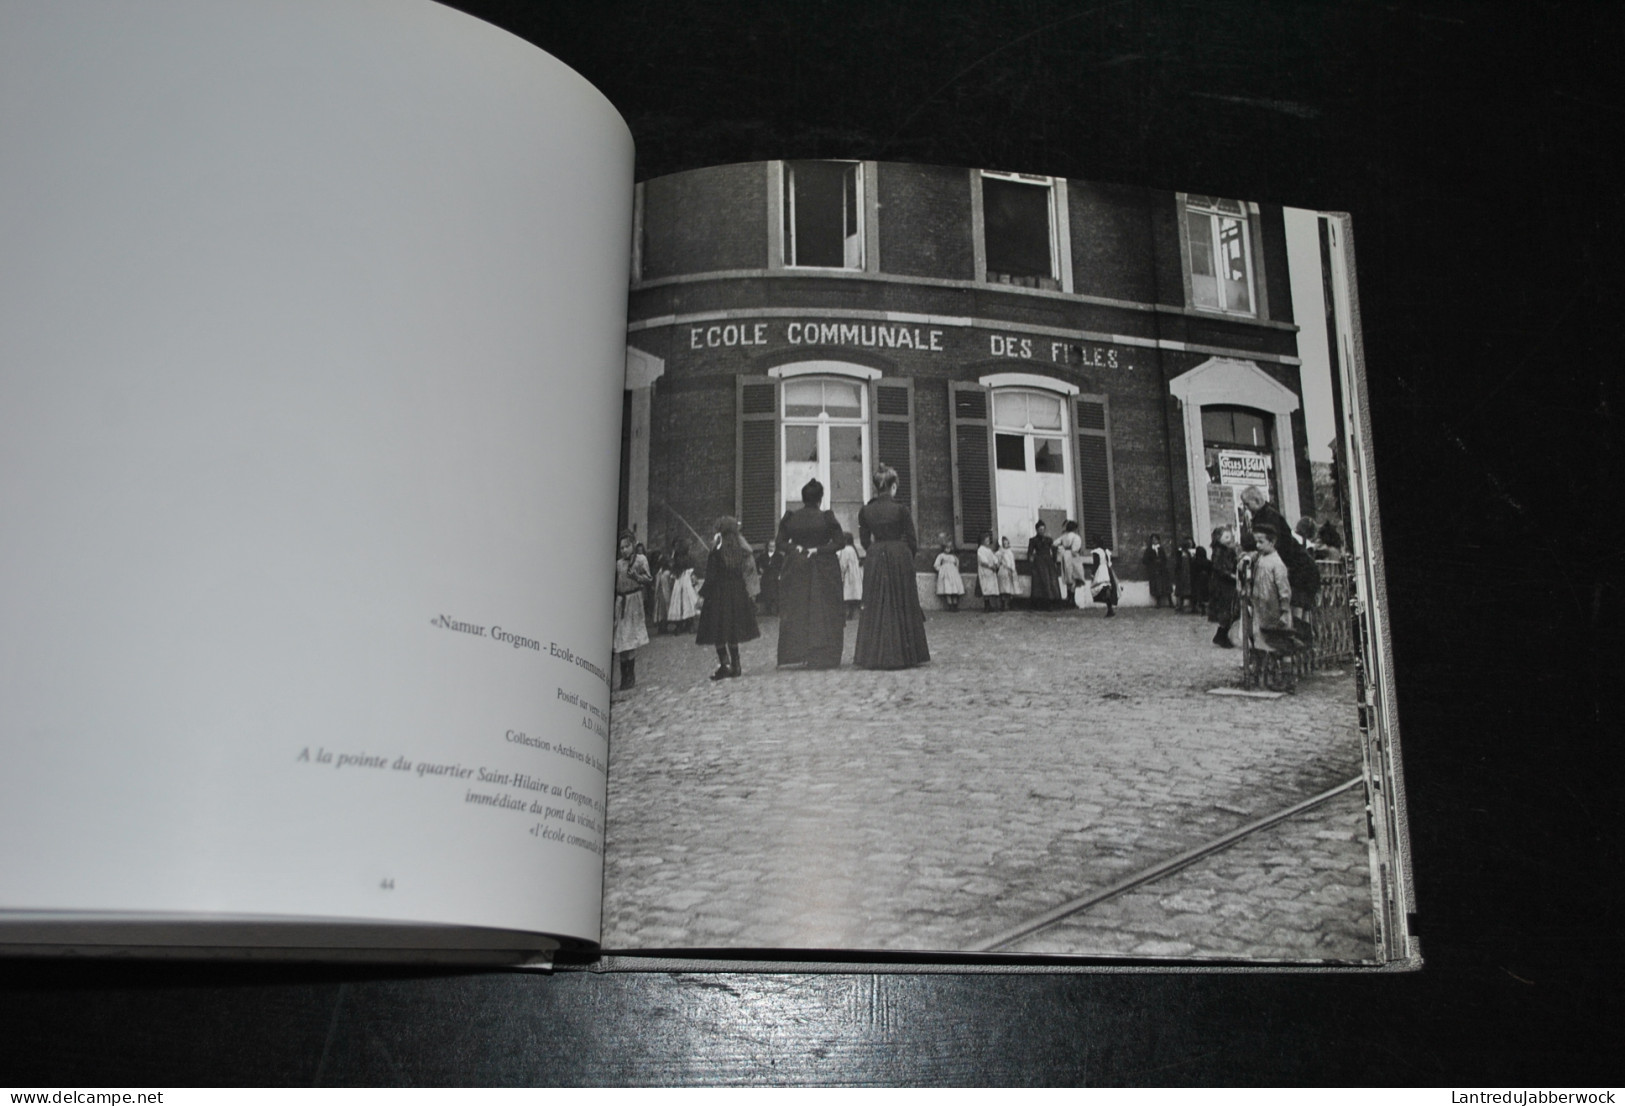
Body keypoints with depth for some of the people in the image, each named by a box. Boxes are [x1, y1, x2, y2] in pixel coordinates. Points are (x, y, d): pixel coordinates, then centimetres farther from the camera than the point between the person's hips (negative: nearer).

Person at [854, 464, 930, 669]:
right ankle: (902, 655, 8)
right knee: (901, 606, 6)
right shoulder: (901, 510, -9)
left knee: (875, 607, 7)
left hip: (874, 560, 3)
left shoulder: (865, 511, 0)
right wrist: (909, 558, 12)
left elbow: (865, 541, 5)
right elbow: (912, 541, -5)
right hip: (899, 558, -3)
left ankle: (874, 656, 5)